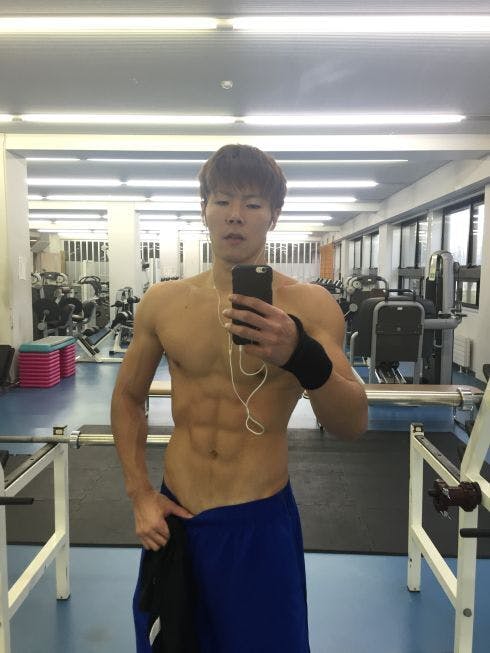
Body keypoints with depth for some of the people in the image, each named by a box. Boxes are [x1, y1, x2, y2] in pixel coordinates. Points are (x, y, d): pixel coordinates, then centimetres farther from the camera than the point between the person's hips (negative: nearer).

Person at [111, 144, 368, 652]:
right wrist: (139, 493, 1)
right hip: (174, 519, 3)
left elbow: (352, 426, -16)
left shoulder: (309, 306, -11)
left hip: (260, 523, -2)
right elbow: (128, 396, 9)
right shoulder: (163, 301, -3)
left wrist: (302, 357, -35)